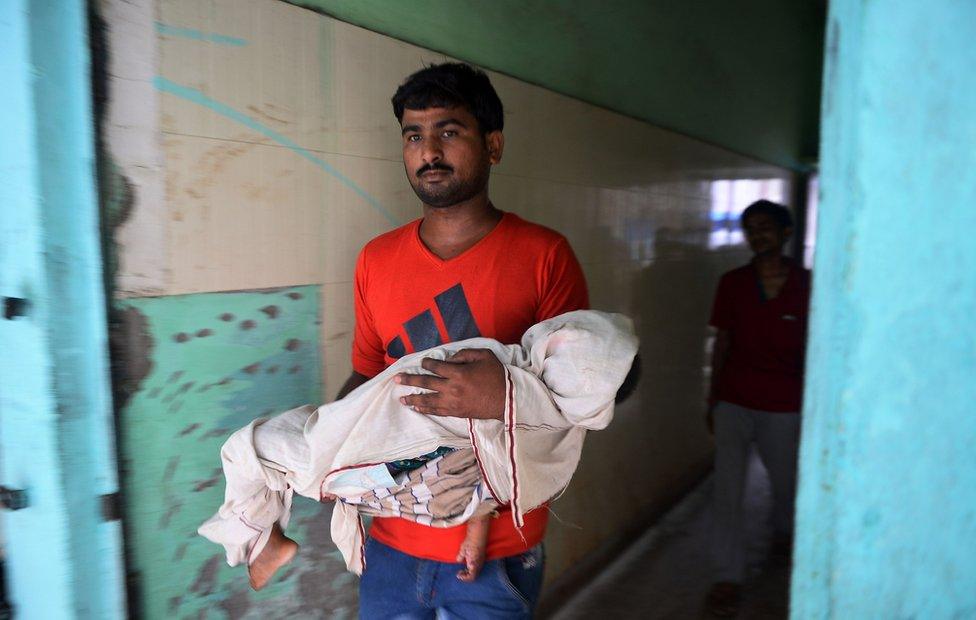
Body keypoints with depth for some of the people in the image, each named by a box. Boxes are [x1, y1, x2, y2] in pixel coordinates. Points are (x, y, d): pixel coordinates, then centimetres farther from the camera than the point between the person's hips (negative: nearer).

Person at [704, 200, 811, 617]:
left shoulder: (806, 285, -4)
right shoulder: (732, 283, 0)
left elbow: (810, 350, 1)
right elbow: (722, 344, 4)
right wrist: (712, 401, 6)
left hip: (783, 407, 0)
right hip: (734, 403, 0)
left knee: (787, 483, 19)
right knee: (728, 490, -2)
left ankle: (784, 535, 51)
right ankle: (727, 577, 12)